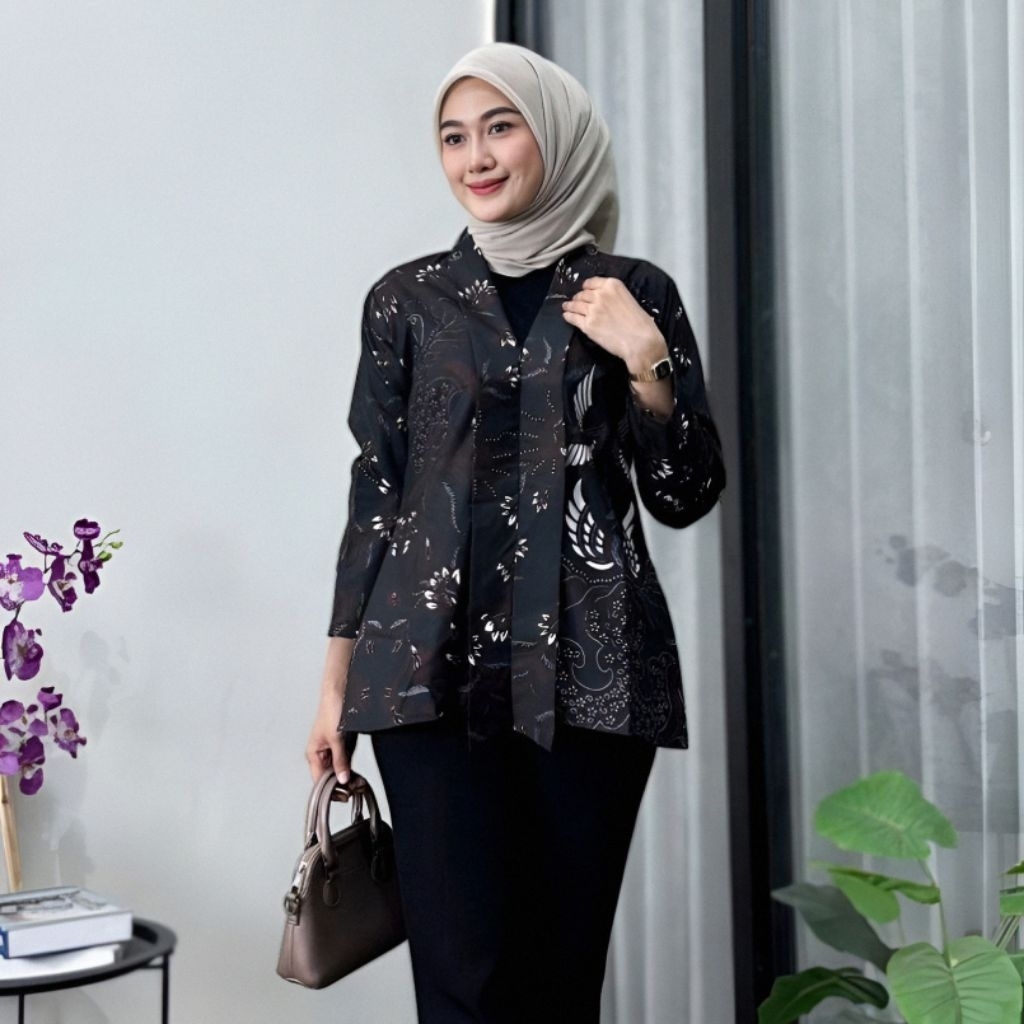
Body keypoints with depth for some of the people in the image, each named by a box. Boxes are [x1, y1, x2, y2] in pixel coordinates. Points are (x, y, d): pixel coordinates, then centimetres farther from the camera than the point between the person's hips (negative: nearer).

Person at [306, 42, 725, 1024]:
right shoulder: (408, 298, 9)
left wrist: (645, 361, -8)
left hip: (588, 667, 0)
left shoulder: (633, 293, 8)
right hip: (435, 667, 0)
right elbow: (374, 491, 11)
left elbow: (684, 496, 7)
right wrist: (337, 677, 8)